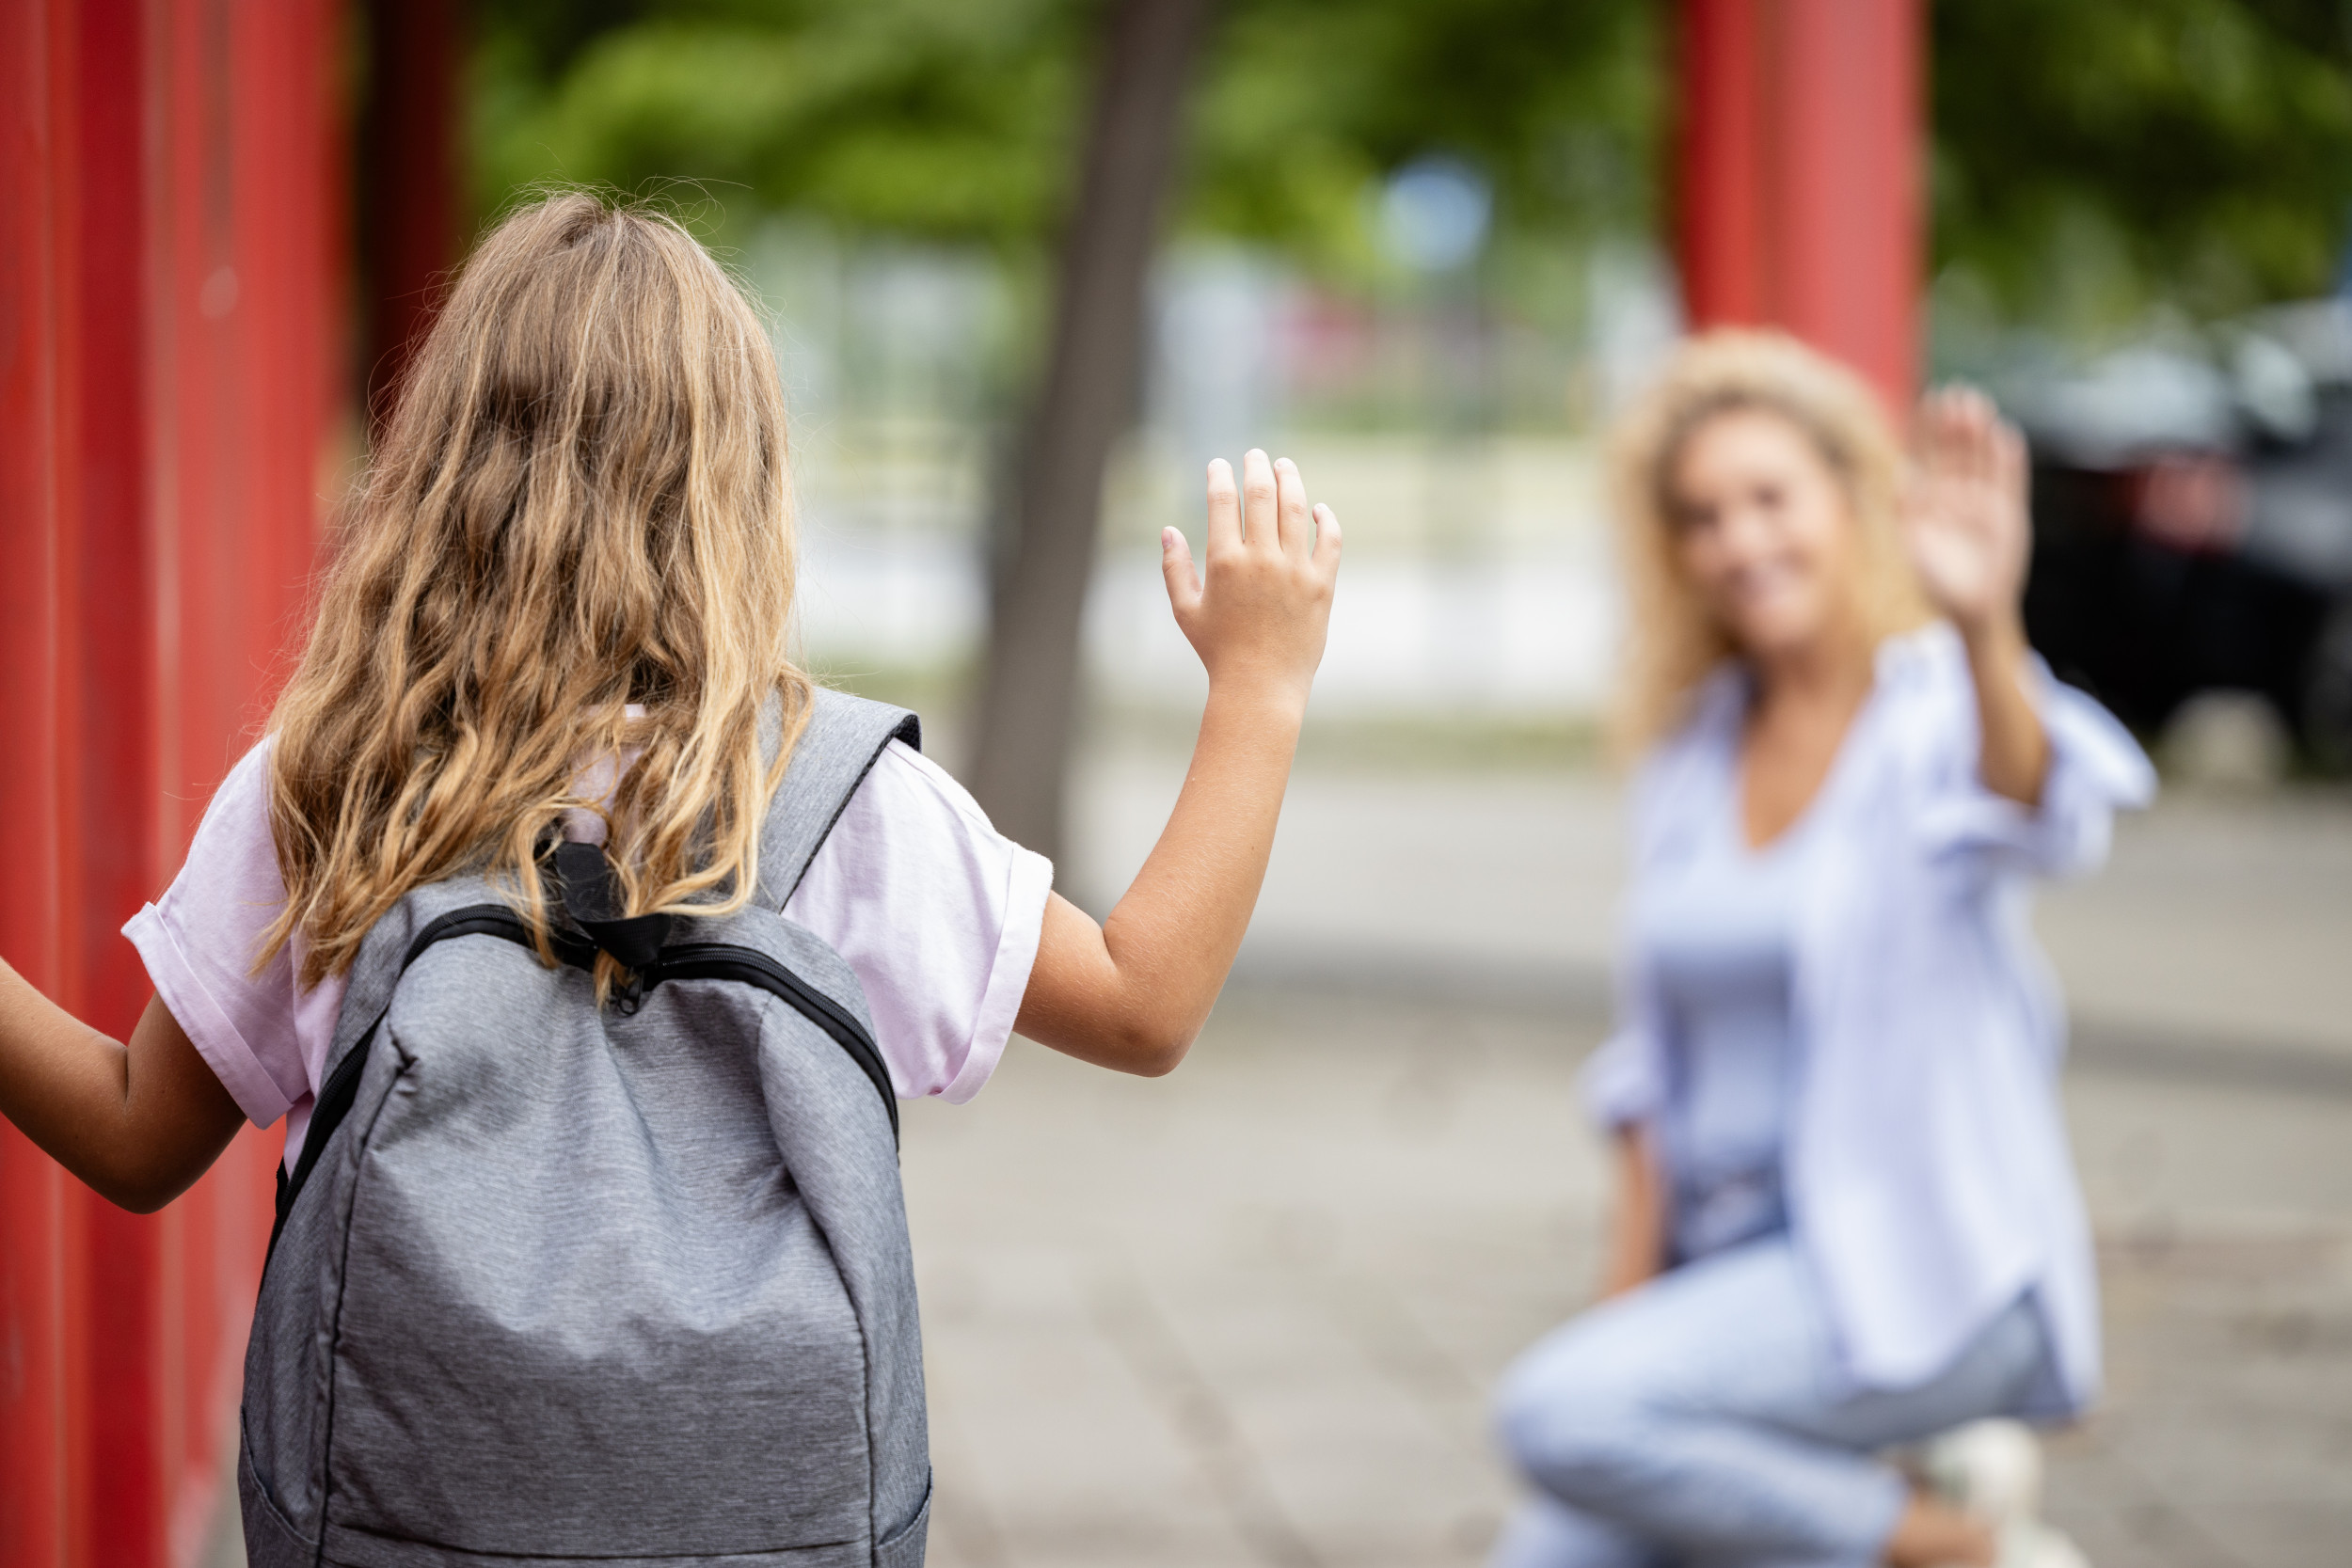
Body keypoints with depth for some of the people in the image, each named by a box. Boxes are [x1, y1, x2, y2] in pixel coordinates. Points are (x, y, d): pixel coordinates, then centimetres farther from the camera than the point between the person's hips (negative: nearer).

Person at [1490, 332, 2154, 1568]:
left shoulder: (1942, 712, -9)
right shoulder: (1688, 750, 10)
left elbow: (2048, 818, -34)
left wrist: (1985, 632, -54)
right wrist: (1628, 1298, 7)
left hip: (1926, 1273, -7)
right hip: (1737, 1266, 7)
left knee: (1561, 1413, -27)